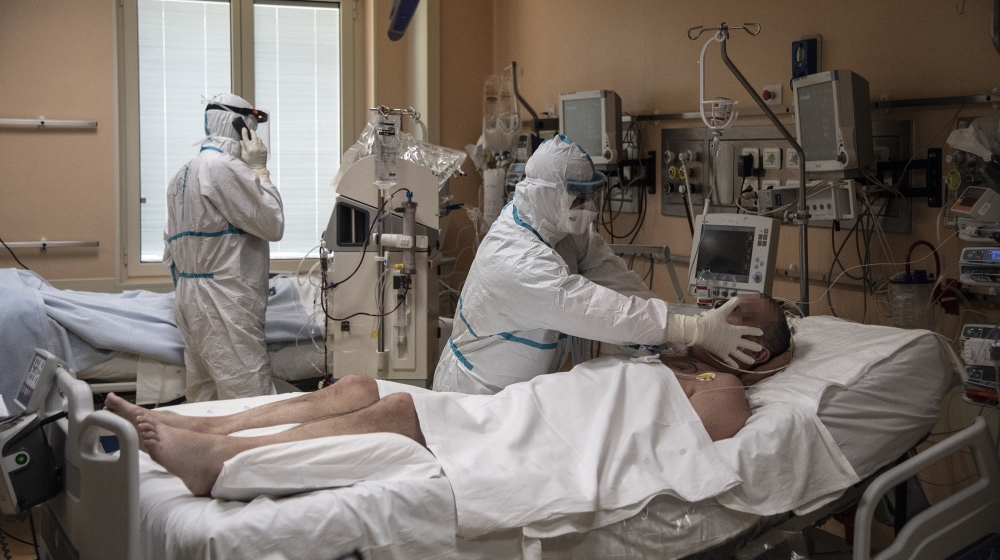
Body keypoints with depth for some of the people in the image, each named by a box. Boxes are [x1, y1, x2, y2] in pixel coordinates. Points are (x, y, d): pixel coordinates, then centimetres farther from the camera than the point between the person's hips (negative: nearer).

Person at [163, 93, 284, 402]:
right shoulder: (225, 167, -13)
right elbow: (273, 225, -10)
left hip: (189, 297, 10)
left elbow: (171, 245, 20)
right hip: (224, 302, -10)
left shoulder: (183, 173, 17)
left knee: (203, 401, 10)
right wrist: (260, 170, -2)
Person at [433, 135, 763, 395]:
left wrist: (660, 323, -24)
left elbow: (607, 272, -9)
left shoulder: (561, 226, -6)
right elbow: (603, 311, -36)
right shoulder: (518, 263, -33)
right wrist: (698, 331, -36)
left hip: (526, 387, 8)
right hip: (479, 396, -7)